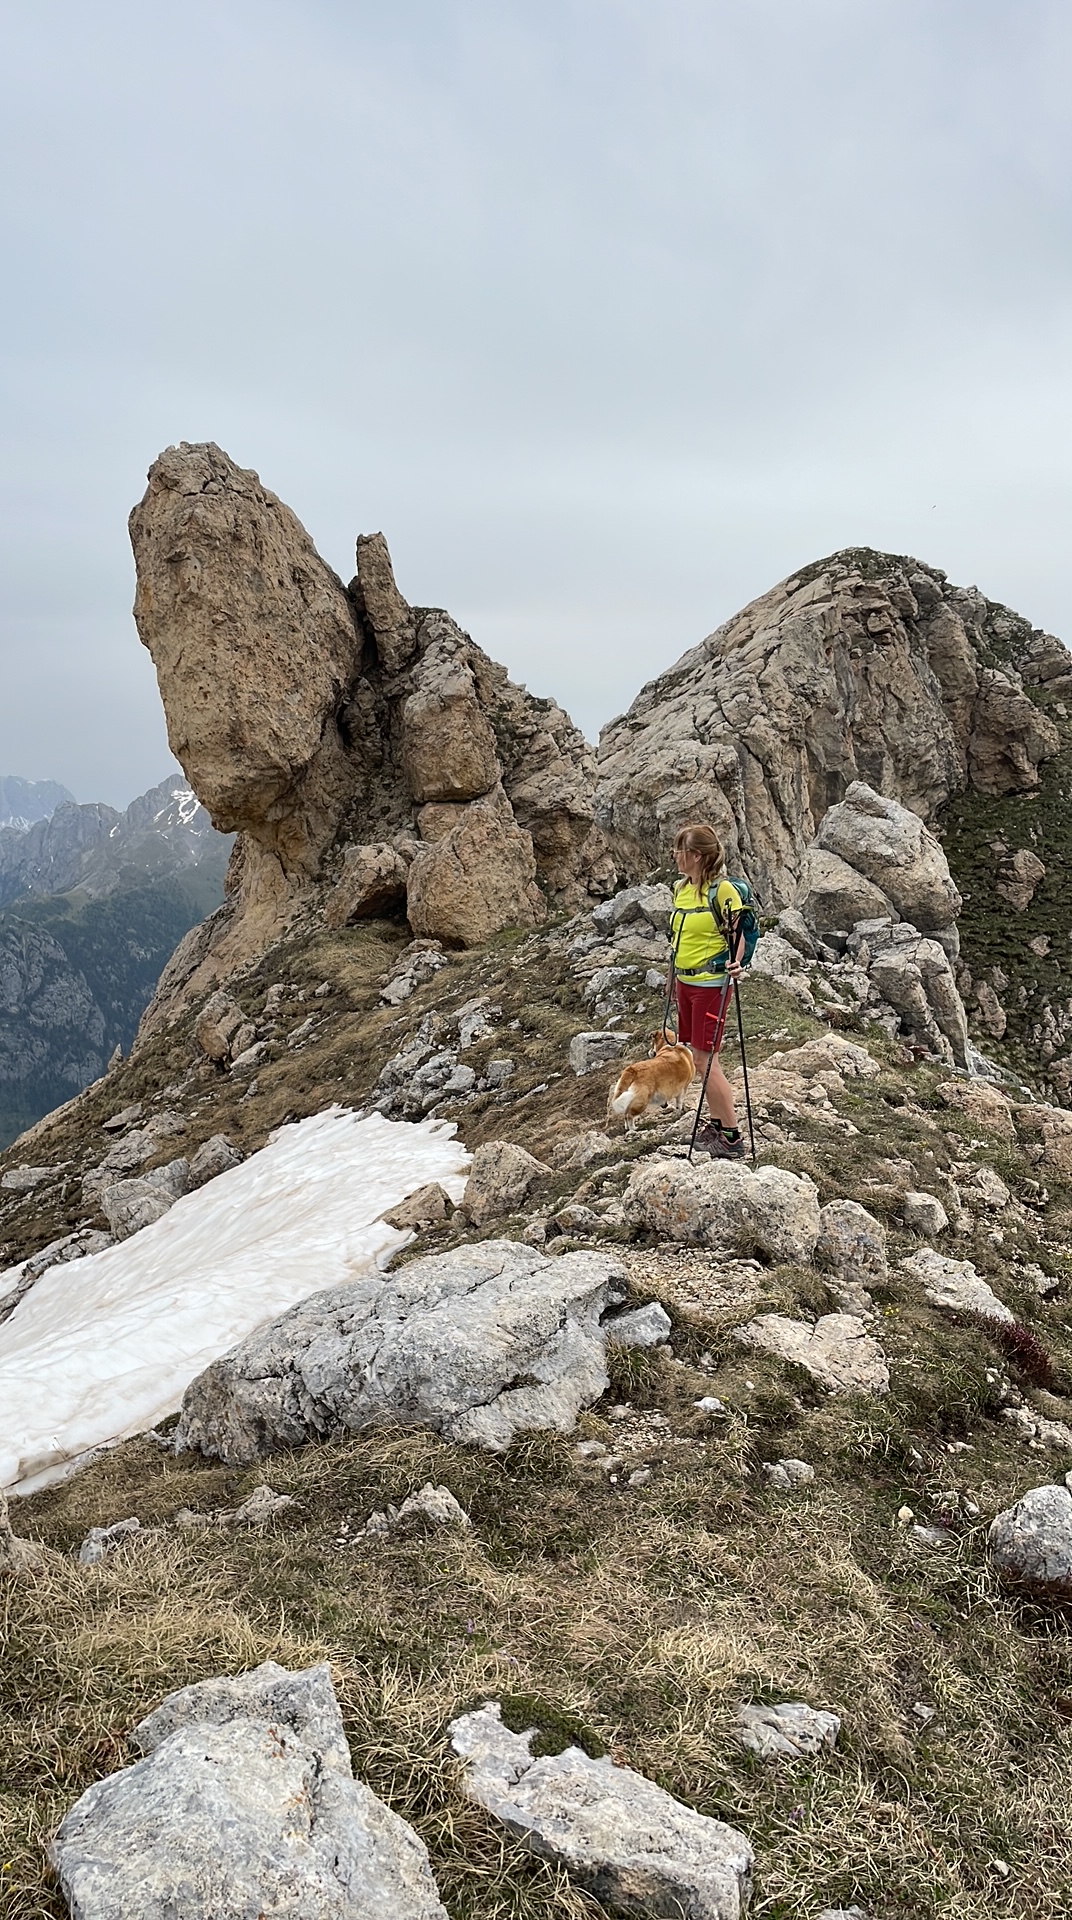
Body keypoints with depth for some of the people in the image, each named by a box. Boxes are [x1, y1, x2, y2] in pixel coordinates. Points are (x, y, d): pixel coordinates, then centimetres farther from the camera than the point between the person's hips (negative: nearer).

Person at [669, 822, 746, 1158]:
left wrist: (735, 963, -29)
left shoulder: (722, 889, -15)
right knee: (699, 1056, 13)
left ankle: (732, 1137, 0)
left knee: (704, 1058, -7)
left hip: (711, 982, -8)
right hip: (685, 980, 8)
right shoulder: (681, 888, 8)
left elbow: (737, 933, -11)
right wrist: (674, 975, 21)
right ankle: (716, 1123, 25)